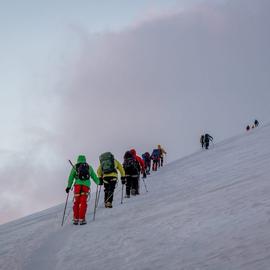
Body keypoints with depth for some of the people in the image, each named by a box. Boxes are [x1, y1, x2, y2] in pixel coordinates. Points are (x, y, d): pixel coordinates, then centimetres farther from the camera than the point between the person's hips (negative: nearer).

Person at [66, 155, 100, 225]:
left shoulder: (75, 167, 16)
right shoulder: (89, 167, 19)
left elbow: (71, 177, 8)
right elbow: (94, 176, 25)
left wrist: (69, 186, 10)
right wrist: (98, 182, 42)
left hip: (78, 184, 0)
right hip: (86, 185, 0)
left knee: (76, 202, 9)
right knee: (83, 202, -2)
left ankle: (75, 219, 7)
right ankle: (82, 219, -9)